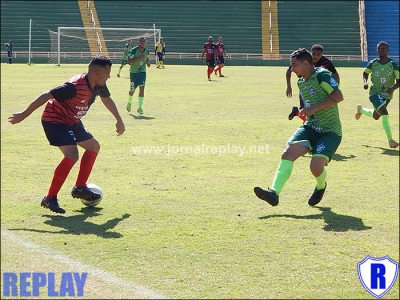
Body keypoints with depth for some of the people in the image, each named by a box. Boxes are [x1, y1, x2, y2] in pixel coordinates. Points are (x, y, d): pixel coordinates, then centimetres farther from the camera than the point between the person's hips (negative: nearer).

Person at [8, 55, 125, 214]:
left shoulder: (99, 85, -7)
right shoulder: (75, 86, -33)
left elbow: (107, 99, 17)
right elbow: (46, 96, -30)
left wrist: (119, 120, 24)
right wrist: (23, 115, -27)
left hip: (72, 121, 10)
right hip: (54, 119, -10)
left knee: (93, 146, 16)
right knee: (72, 155, -24)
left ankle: (79, 187, 23)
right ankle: (50, 198, -17)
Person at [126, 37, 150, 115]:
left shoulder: (146, 51, 1)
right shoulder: (134, 50, -15)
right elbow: (129, 61, -18)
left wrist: (147, 63, -1)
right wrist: (138, 58, -28)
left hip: (142, 72, 2)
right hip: (133, 72, -2)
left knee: (142, 88, -13)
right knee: (132, 90, 10)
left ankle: (140, 108, -8)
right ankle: (129, 103, 41)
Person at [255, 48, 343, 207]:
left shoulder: (322, 75, -12)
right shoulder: (301, 82, 15)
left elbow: (338, 96, -22)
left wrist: (313, 109, -22)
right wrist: (304, 112, 13)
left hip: (330, 131, -7)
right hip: (310, 127, 7)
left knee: (316, 166, -23)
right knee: (288, 152, -17)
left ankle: (321, 187, 14)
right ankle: (274, 192, -24)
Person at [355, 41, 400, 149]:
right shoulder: (373, 63, -8)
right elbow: (365, 73, 12)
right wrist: (365, 82, -8)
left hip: (387, 94, 3)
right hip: (375, 92, -3)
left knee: (376, 116, 19)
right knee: (384, 112, -25)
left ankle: (361, 109, 54)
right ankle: (390, 140, -21)